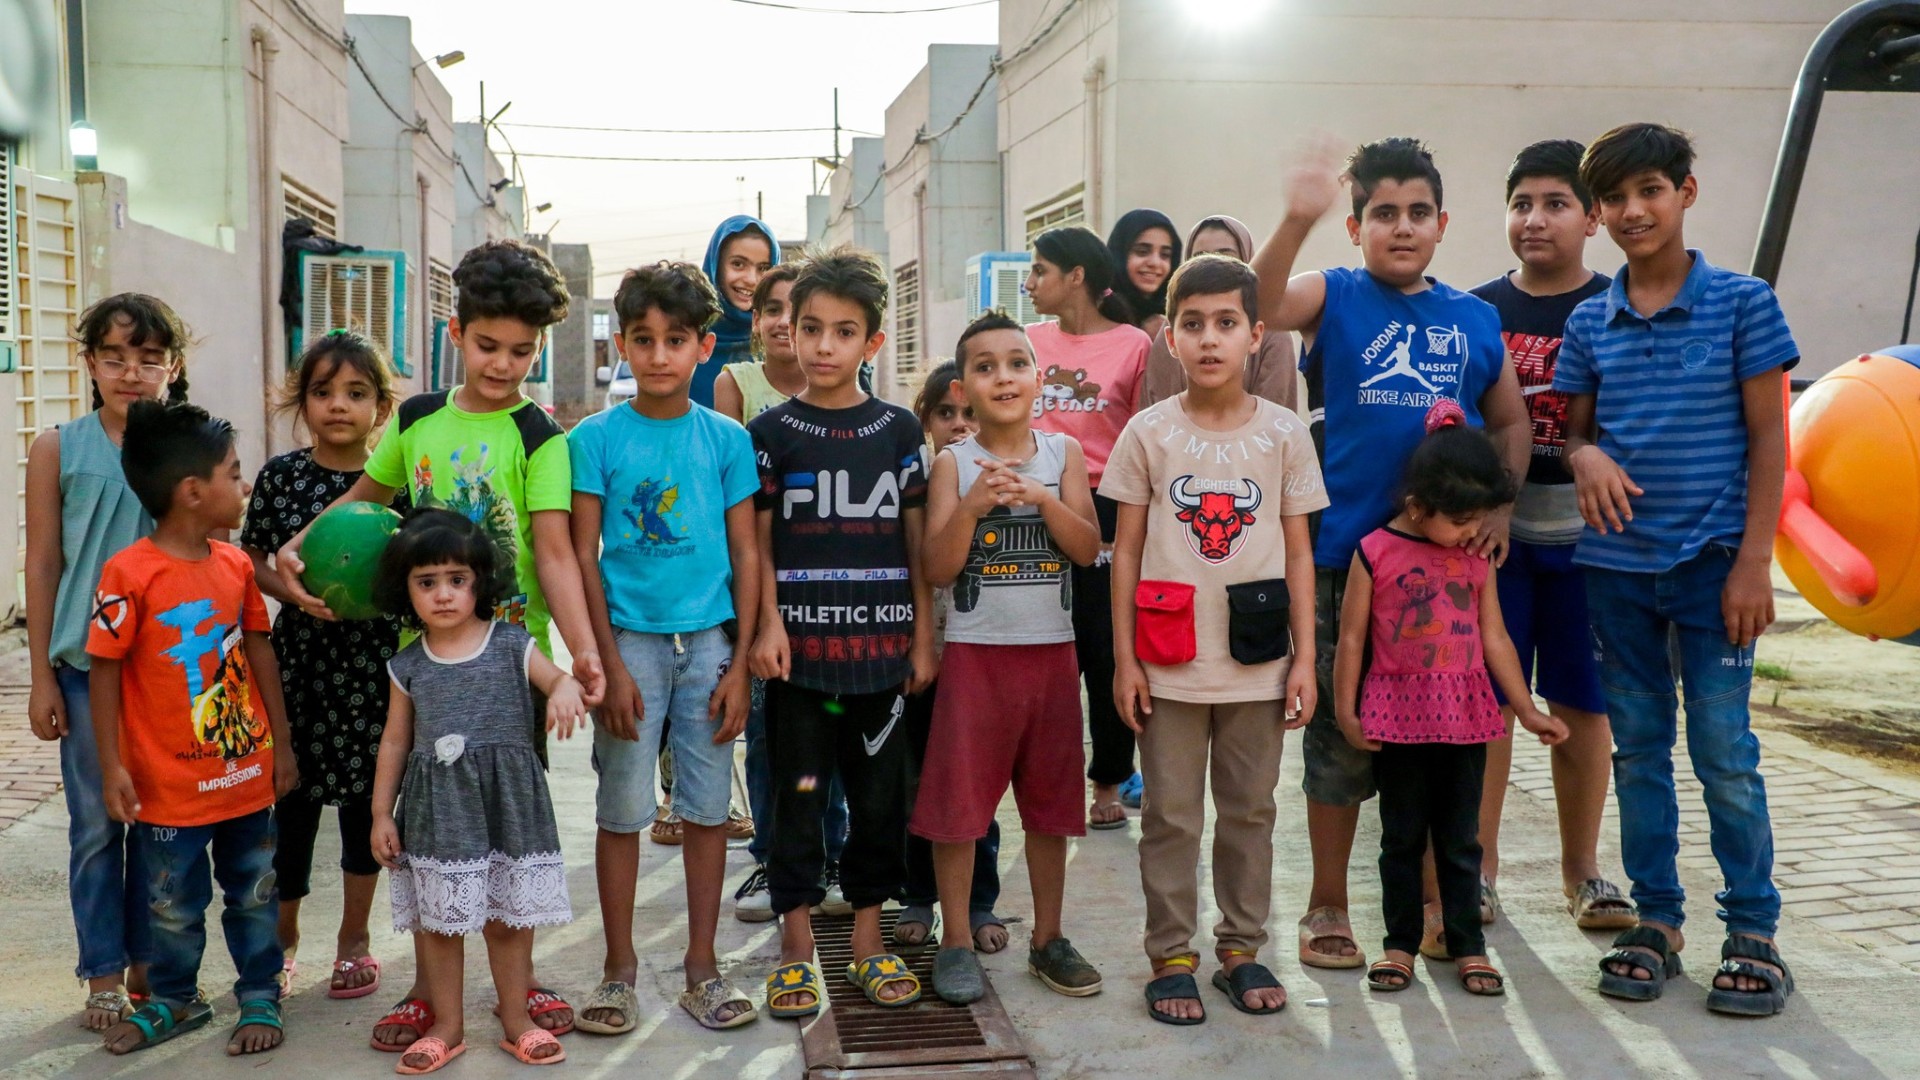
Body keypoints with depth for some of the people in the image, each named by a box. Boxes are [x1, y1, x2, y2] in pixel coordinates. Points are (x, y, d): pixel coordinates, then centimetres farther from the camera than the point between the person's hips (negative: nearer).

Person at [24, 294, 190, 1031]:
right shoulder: (57, 451, -1)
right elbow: (42, 565, 1)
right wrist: (41, 679, -1)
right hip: (87, 665, -1)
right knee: (96, 824, 6)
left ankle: (149, 962, 24)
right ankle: (105, 974, 18)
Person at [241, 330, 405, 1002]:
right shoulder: (280, 476, 1)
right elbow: (251, 561, 4)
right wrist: (292, 590, -14)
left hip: (374, 660, 0)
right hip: (300, 653, 1)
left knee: (366, 795, 8)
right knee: (292, 793, 6)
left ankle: (354, 936, 26)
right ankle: (282, 933, 27)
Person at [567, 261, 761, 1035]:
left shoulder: (727, 439, 3)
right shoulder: (596, 438, -1)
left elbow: (746, 555, 5)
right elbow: (583, 556, -2)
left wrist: (740, 663, -1)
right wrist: (609, 664, -8)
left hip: (709, 639, 2)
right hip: (631, 638, -1)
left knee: (707, 808, 7)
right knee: (622, 810, 5)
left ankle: (702, 968, 19)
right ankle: (619, 968, 19)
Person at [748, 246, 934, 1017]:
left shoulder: (898, 430, 5)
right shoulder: (771, 432, 1)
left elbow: (917, 541, 7)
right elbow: (757, 542, 1)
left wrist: (923, 636, 4)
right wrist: (767, 624, -10)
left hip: (880, 644, 2)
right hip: (801, 643, -2)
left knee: (881, 795, 9)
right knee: (798, 794, 5)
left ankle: (868, 943, 22)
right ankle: (796, 947, 17)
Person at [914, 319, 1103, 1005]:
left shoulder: (1063, 453, 4)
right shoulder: (953, 463, -2)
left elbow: (1088, 549, -5)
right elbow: (937, 570, -8)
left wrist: (1042, 497, -19)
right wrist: (971, 505, -21)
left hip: (1051, 650, 2)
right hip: (975, 651, -2)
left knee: (1049, 798, 10)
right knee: (957, 798, 0)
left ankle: (1048, 940, 24)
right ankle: (957, 943, 14)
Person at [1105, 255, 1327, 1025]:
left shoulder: (1284, 433, 1)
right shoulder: (1148, 432, -2)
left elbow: (1298, 552, 4)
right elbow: (1126, 550, 1)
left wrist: (1304, 658, 0)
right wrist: (1124, 658, -3)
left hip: (1256, 662, 1)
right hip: (1170, 662, -1)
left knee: (1249, 810, 12)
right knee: (1171, 815, 7)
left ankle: (1241, 948, 26)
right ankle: (1171, 957, 19)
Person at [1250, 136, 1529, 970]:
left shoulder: (1475, 319, 9)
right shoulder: (1335, 297, 0)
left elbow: (1510, 421, 18)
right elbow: (1260, 309, -21)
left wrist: (1500, 506, 3)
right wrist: (1298, 219, -34)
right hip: (1346, 551, -3)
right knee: (1341, 732, 5)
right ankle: (1327, 908, 20)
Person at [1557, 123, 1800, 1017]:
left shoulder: (1741, 303, -3)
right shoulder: (1591, 322, 6)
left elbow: (1768, 437, -3)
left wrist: (1752, 562, -10)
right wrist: (1586, 457, -13)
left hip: (1711, 562, -3)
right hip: (1616, 564, 4)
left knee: (1723, 751, 0)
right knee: (1638, 748, 11)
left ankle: (1753, 932, 14)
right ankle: (1656, 918, 23)